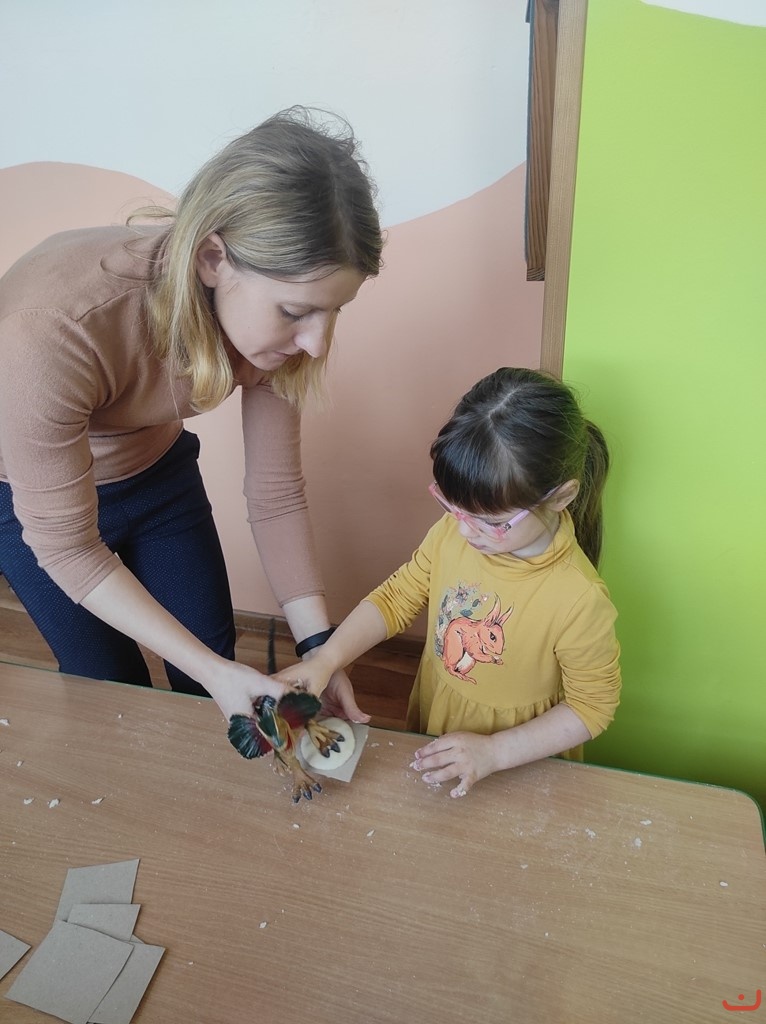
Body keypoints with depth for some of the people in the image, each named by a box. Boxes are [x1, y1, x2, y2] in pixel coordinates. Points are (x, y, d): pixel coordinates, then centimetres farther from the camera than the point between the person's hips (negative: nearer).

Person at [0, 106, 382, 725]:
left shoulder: (275, 308, -26)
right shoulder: (50, 329, -41)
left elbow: (276, 493, -15)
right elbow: (64, 546, -28)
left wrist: (318, 647, -20)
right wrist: (210, 670, -29)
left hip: (158, 470, 4)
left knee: (216, 655, 11)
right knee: (113, 692, 9)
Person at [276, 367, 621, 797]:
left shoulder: (580, 601, -31)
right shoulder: (452, 533, -19)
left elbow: (593, 706, -18)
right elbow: (396, 598, -7)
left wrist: (494, 752, -23)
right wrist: (325, 660, -18)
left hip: (520, 767, -4)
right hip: (431, 736, 4)